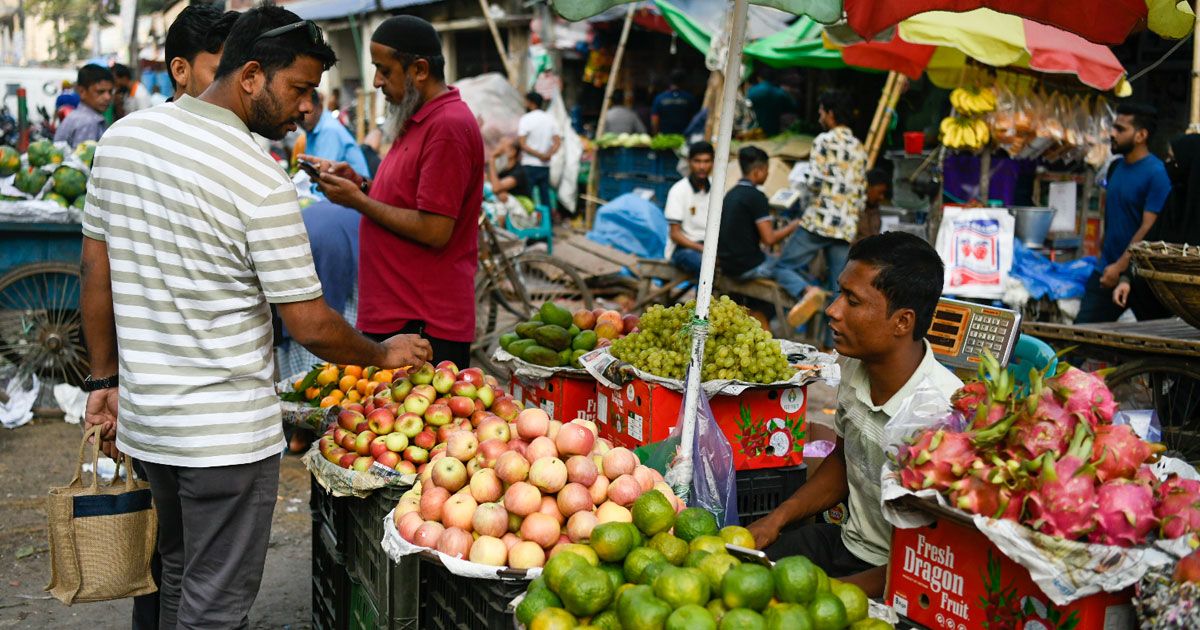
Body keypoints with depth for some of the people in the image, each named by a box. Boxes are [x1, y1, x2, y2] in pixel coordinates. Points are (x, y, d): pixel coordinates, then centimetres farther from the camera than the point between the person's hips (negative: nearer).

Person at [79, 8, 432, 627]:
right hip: (228, 434, -7)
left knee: (179, 578, 24)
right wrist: (385, 355, 2)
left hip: (144, 415, 8)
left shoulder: (121, 136, 2)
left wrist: (105, 379, 17)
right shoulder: (260, 180, -20)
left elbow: (96, 272, 8)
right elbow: (311, 326, -15)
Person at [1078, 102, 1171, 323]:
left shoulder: (1156, 173, -14)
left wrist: (1120, 266, -19)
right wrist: (1103, 252, 15)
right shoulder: (1115, 167, 10)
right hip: (1105, 271, 7)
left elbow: (1149, 228, -18)